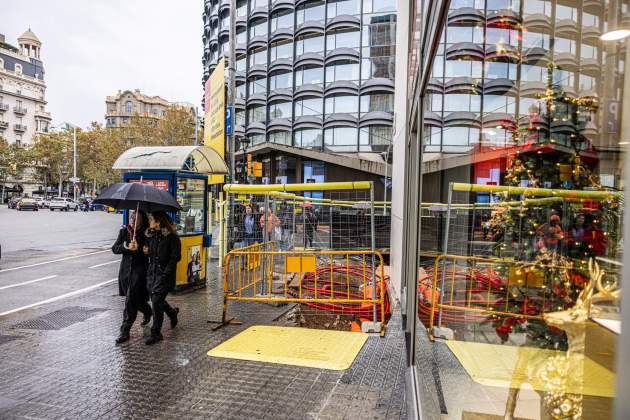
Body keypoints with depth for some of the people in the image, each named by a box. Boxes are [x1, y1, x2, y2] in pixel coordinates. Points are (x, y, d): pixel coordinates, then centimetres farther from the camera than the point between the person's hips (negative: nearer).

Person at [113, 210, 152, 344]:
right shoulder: (124, 231, 6)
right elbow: (114, 248, 2)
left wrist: (138, 248, -21)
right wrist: (126, 247, -16)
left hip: (140, 269, -5)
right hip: (125, 269, 5)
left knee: (131, 299, -10)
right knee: (136, 298, 17)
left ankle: (125, 331, -3)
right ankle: (147, 312, 47)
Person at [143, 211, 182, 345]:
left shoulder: (172, 237, -12)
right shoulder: (151, 235, 9)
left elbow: (175, 257, -13)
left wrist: (165, 273, -17)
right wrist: (147, 251, -3)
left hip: (164, 274, -7)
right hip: (152, 272, 7)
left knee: (156, 301, -9)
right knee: (157, 300, 15)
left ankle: (155, 333, 4)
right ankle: (173, 313, 45)